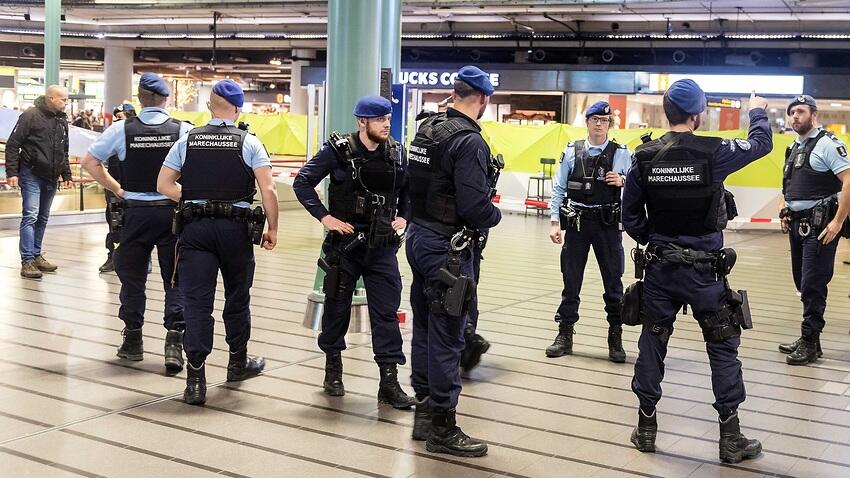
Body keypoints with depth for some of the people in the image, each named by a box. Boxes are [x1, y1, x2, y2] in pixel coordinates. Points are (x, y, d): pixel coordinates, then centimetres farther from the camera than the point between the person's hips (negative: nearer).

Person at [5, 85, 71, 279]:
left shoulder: (62, 120, 12)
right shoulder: (31, 115, -9)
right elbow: (12, 145, -9)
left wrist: (66, 174, 17)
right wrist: (12, 172, -14)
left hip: (51, 178, 7)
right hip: (31, 175, -7)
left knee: (43, 218, 12)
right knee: (30, 216, -10)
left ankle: (36, 255, 22)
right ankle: (27, 261, -11)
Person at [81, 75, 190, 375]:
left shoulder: (122, 129, -3)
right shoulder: (184, 130, -6)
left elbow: (89, 162, 0)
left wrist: (115, 189, 6)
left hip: (135, 212, 1)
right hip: (172, 212, -1)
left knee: (132, 277, 14)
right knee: (175, 280, 5)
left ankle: (133, 340, 22)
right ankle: (174, 340, -6)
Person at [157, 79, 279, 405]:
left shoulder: (188, 141, 5)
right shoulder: (248, 142, -2)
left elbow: (164, 185, 5)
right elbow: (268, 190, -9)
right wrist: (272, 229, 0)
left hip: (195, 228, 1)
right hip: (237, 228, -1)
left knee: (197, 302, -1)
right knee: (237, 297, 16)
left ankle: (195, 379, -7)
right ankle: (238, 362, 33)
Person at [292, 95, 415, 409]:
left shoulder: (397, 153, 2)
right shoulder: (338, 151, -9)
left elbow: (408, 190, 18)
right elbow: (302, 182, -6)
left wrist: (403, 217, 3)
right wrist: (325, 217, -13)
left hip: (382, 247, 2)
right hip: (345, 245, -2)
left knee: (387, 312, -2)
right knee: (337, 307, 11)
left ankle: (389, 383, 3)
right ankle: (333, 371, 31)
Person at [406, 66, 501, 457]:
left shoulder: (427, 128, 8)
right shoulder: (469, 141, -19)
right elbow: (475, 208, -23)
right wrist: (496, 215, -4)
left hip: (417, 236, 9)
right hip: (446, 247, -9)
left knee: (424, 328, 16)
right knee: (446, 336, -1)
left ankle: (424, 412, 27)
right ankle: (441, 428, 7)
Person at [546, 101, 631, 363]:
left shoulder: (621, 153, 3)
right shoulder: (571, 151, 5)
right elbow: (559, 189, 4)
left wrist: (622, 181, -16)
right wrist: (555, 222, -3)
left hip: (608, 224, -1)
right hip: (576, 222, 1)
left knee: (613, 280, 3)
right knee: (571, 280, 7)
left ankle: (615, 338, 14)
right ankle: (565, 335, 18)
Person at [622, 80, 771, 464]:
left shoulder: (644, 157, -4)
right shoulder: (714, 152, -12)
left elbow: (630, 216, 1)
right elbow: (761, 143, 7)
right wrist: (758, 112, 26)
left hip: (660, 267, 3)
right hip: (705, 269, -2)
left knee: (652, 342, 13)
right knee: (723, 347, 8)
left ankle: (646, 427, 20)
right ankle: (731, 437, 13)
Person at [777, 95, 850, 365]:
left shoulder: (827, 144, -10)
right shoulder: (794, 149, 16)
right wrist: (787, 214, 14)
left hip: (820, 226, -8)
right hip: (797, 225, 8)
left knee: (813, 285, -6)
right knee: (802, 283, 11)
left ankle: (810, 344, 1)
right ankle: (808, 340, 20)